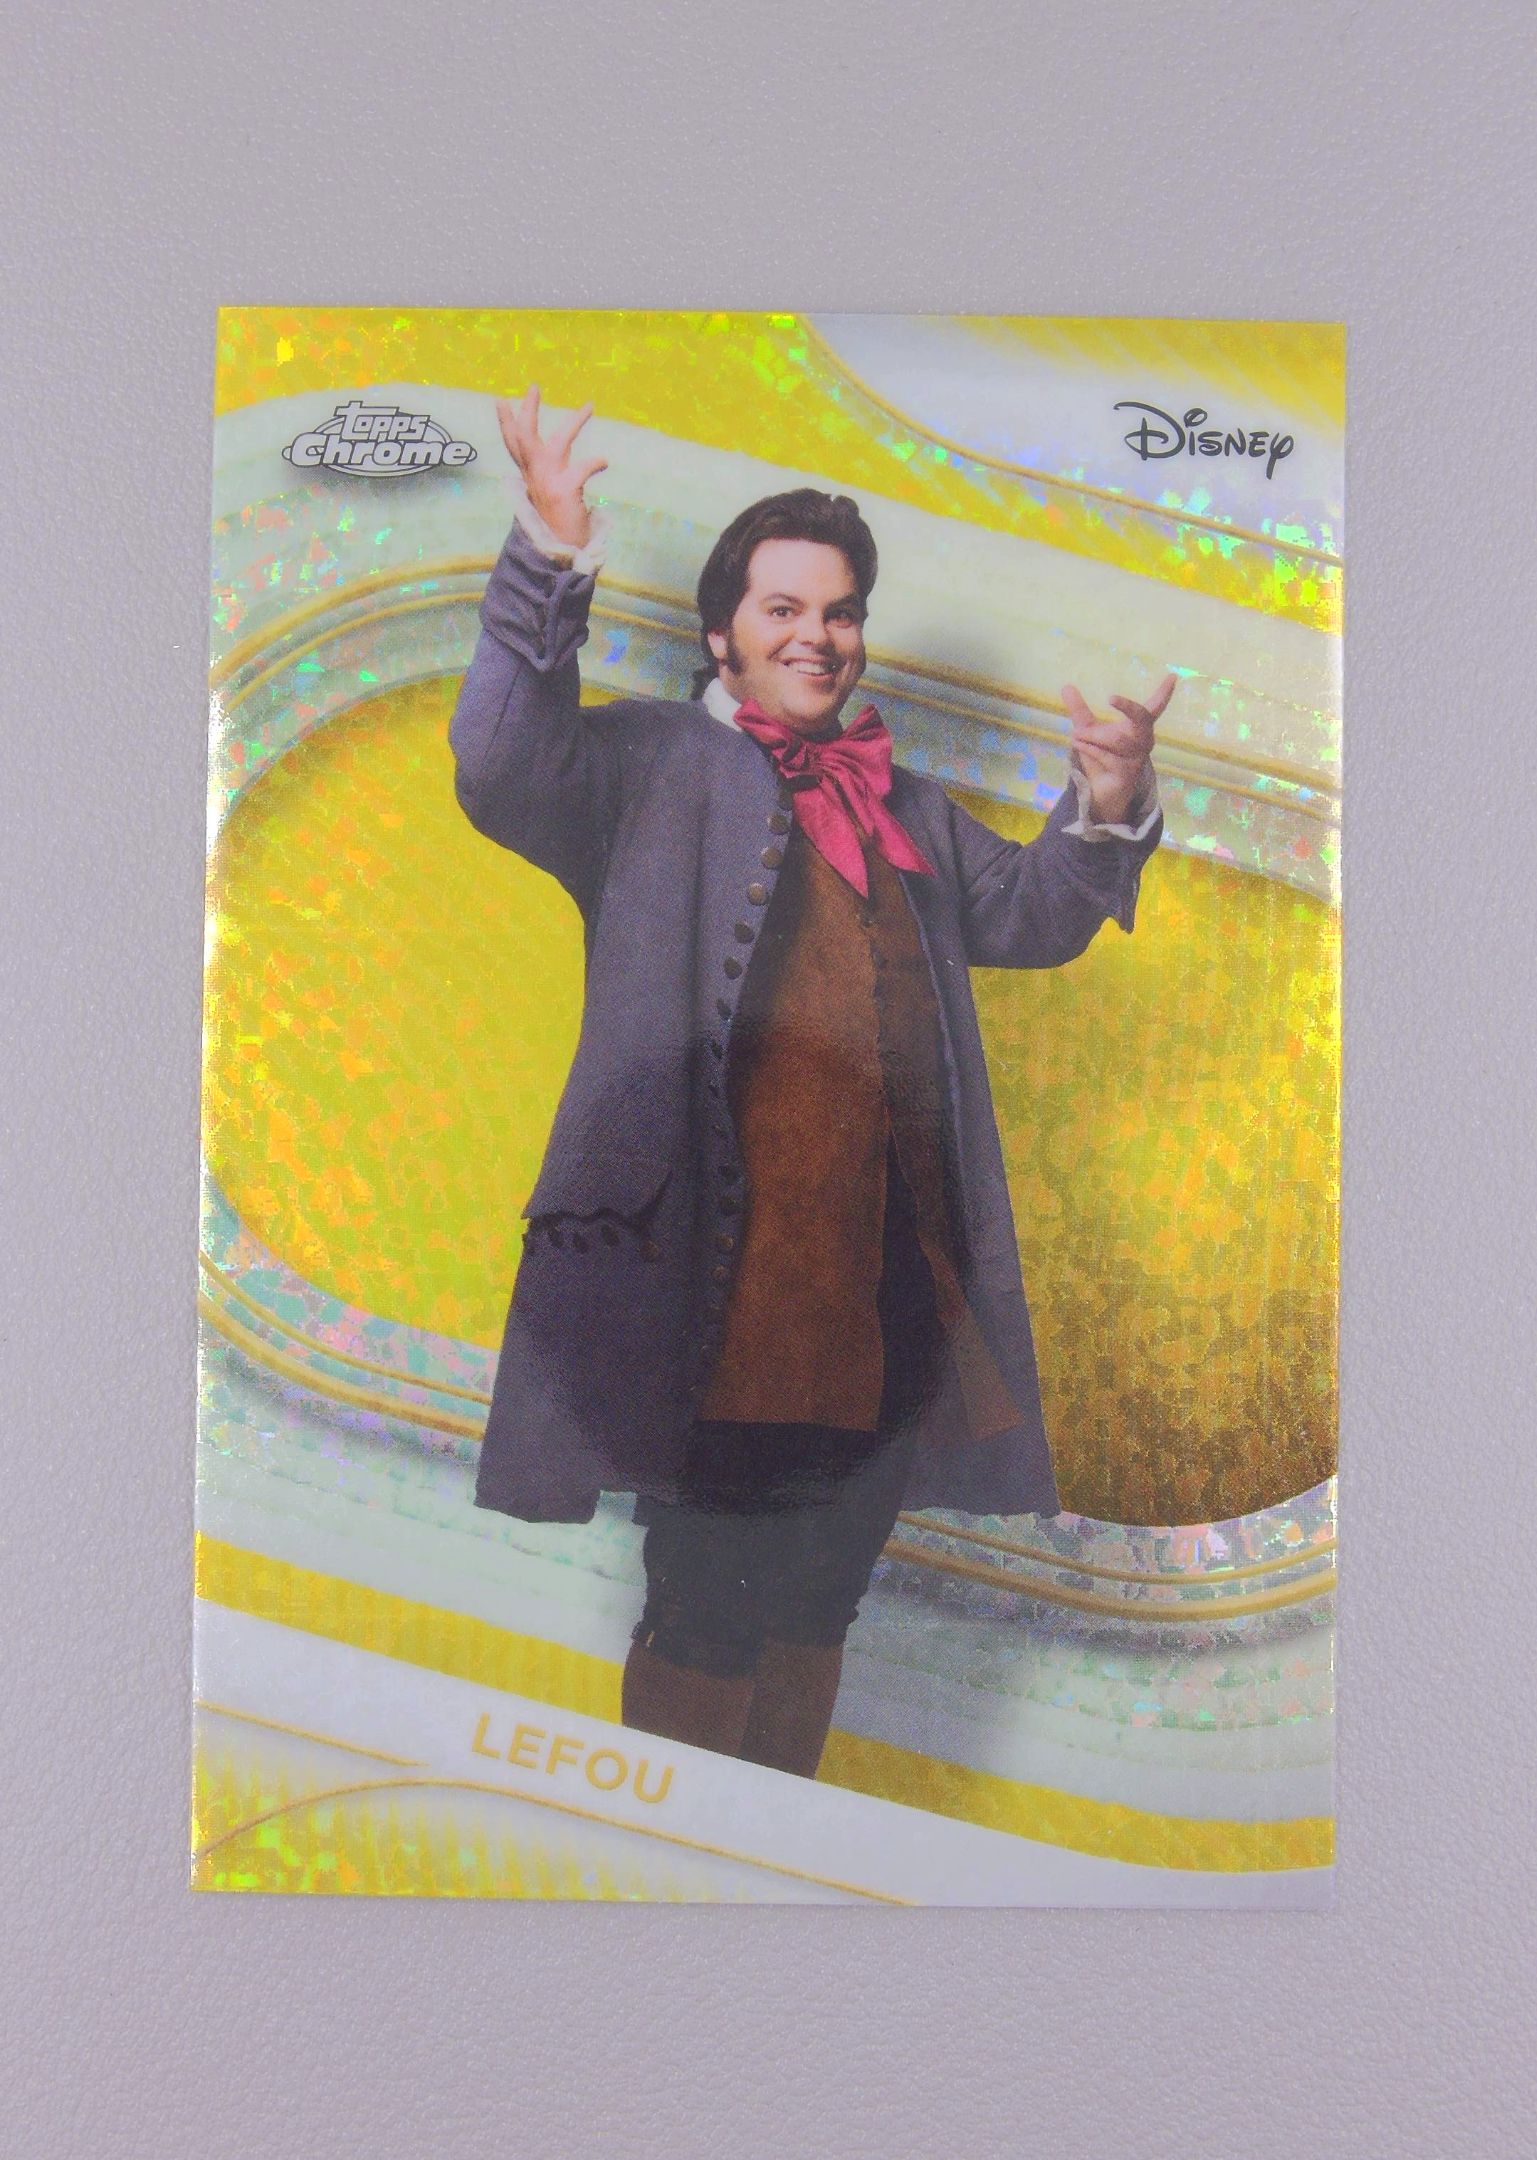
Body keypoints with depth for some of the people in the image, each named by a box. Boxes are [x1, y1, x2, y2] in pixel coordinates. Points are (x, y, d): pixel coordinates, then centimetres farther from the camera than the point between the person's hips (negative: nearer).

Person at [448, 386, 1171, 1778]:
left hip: (889, 1278, 6)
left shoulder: (907, 806, 22)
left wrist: (1108, 813, 0)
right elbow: (505, 774, -12)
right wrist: (553, 561, -21)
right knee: (708, 1621, 2)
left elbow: (1026, 912, 18)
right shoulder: (659, 763, 4)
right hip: (725, 1272, -6)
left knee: (817, 1607, 19)